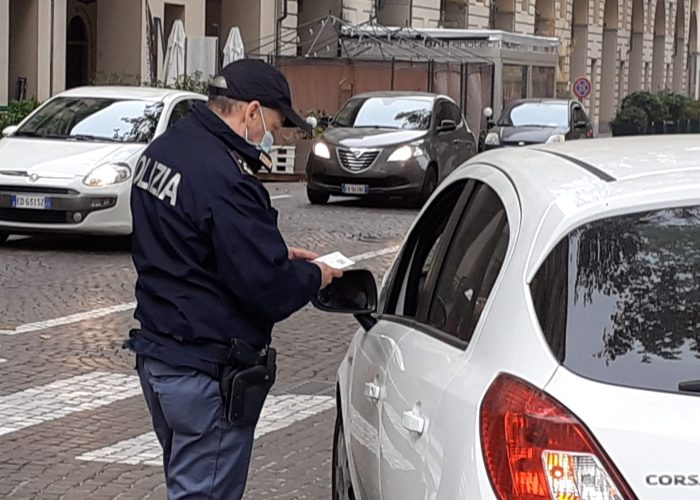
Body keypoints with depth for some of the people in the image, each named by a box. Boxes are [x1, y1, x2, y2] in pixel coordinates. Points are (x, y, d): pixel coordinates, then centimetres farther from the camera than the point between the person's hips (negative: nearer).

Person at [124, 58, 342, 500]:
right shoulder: (225, 181, -24)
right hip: (206, 373, -10)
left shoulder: (162, 150, 8)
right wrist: (314, 277, -3)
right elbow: (268, 289, -23)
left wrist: (279, 255, 12)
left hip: (155, 351, 10)